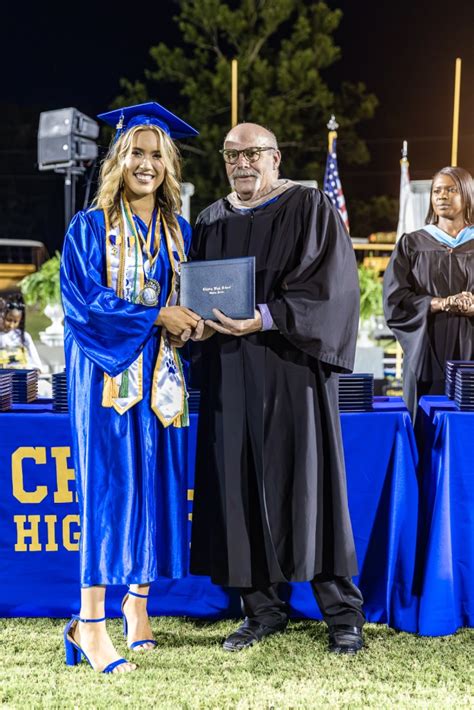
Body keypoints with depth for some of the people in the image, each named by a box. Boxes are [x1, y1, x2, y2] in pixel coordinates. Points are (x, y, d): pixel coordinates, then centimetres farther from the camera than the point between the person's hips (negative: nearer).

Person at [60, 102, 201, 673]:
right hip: (106, 370, -4)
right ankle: (90, 623, -7)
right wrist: (154, 316, -17)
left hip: (158, 373, 5)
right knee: (108, 485, -10)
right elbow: (84, 301, -10)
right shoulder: (89, 228, 0)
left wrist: (191, 323, -7)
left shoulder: (178, 232, 14)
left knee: (155, 482, 5)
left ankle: (138, 598, 18)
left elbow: (193, 298, 16)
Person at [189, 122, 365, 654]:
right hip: (229, 374, 5)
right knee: (239, 485, 3)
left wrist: (263, 320, -19)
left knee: (307, 482, -4)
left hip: (290, 368, -5)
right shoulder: (212, 221, 15)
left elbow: (330, 286, -10)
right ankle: (261, 608, 14)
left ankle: (343, 613, 7)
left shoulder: (309, 208, 0)